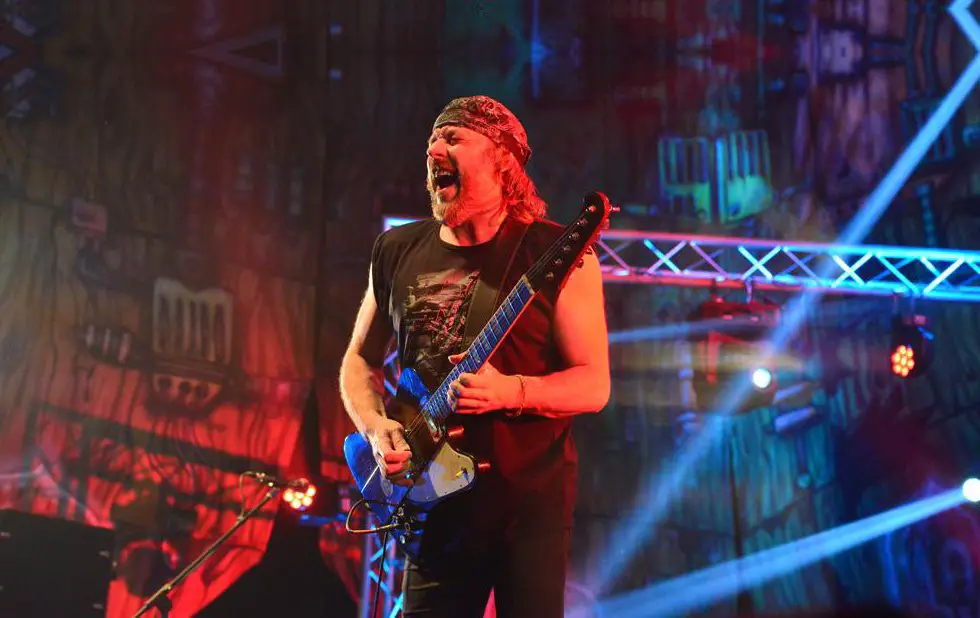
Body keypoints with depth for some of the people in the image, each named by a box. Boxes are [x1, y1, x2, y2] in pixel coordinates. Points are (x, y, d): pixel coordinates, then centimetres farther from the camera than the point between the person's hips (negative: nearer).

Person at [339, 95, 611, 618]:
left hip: (531, 492, -3)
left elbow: (593, 386, -6)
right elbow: (359, 362, 18)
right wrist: (376, 429, -2)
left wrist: (507, 391, -23)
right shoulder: (396, 252, 8)